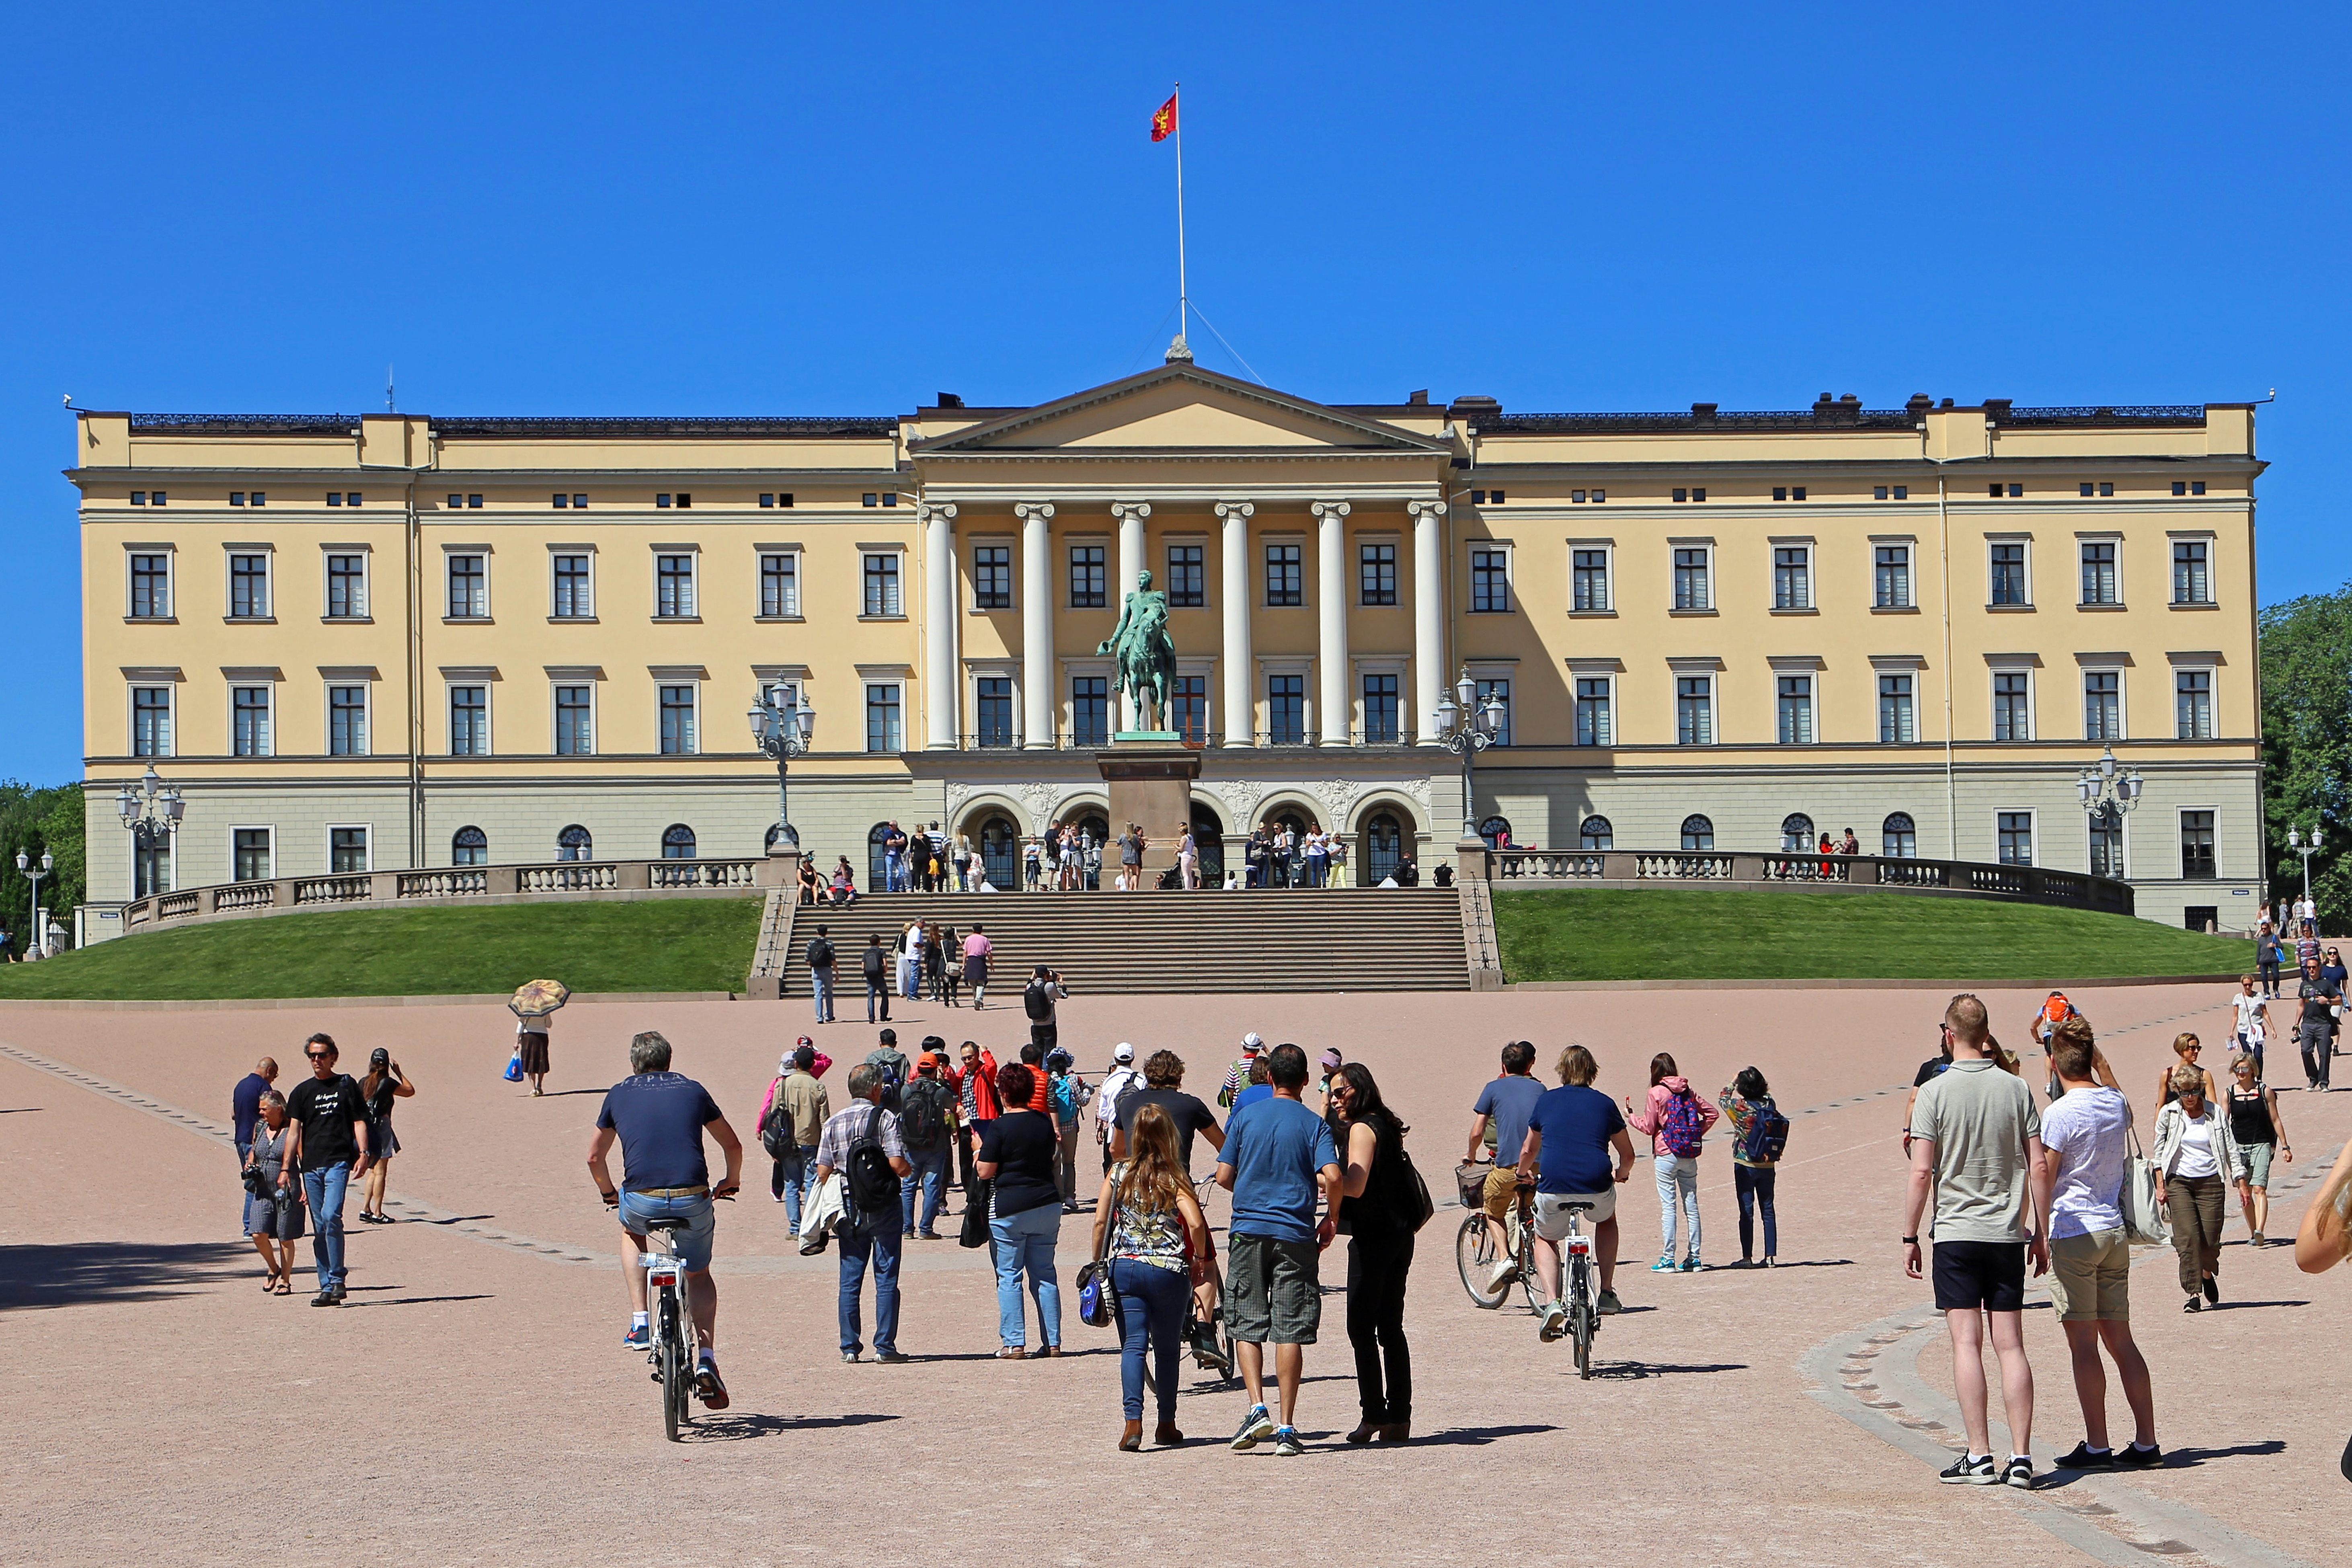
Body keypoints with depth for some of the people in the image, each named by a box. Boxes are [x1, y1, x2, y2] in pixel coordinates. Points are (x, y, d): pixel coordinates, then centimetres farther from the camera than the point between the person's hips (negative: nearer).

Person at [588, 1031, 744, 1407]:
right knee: (699, 1275, 24)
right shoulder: (692, 1090, 17)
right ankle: (706, 1359, 7)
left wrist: (608, 1193, 43)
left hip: (641, 1200, -1)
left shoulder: (619, 1095, 16)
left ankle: (639, 1322, 22)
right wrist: (731, 1182, 42)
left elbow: (595, 1157, 25)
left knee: (631, 1228, 36)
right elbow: (732, 1145, 23)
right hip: (693, 1200, 1)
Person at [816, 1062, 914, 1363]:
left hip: (849, 1209, 4)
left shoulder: (833, 1123, 4)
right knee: (886, 1279, 2)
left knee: (849, 1279, 8)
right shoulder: (885, 1118, -8)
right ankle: (885, 1346, 0)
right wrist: (909, 1169, 5)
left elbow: (823, 1172, 2)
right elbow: (897, 1165, -17)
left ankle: (850, 1347, 7)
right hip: (883, 1206, -4)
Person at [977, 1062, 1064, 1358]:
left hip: (1009, 1208, -5)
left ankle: (1014, 1343, 0)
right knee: (1045, 1274, 10)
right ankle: (1053, 1342, 9)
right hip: (1047, 1204, 5)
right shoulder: (1045, 1122, 5)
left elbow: (986, 1172, -12)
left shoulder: (999, 1127, -12)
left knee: (1009, 1277, 3)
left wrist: (979, 1152, 6)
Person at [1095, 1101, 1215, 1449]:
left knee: (1133, 1346, -2)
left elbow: (1100, 1222, 1)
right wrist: (1200, 1260, 2)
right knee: (1167, 1349, 13)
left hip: (1124, 1268, 1)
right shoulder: (1174, 1179, -4)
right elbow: (1196, 1224, -15)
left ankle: (1133, 1421, -18)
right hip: (1168, 1271, -1)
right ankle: (1166, 1425, 19)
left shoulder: (1118, 1174, 2)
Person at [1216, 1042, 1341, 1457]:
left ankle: (1257, 1407, -8)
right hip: (1295, 1233, -1)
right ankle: (1286, 1428, 0)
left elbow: (1224, 1177, 2)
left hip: (1248, 1231, 1)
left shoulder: (1245, 1116, 3)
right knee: (1289, 1330, 2)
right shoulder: (1314, 1124, -1)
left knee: (1247, 1325, 10)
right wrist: (1331, 1219, 3)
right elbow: (1332, 1177, -14)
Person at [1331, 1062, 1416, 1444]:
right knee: (1390, 1327, 11)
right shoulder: (1386, 1126, 15)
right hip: (1399, 1235, 9)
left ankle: (1374, 1415, -5)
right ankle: (1399, 1418, 12)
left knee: (1362, 1328, -4)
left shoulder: (1362, 1128, -12)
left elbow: (1355, 1186, -21)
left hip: (1373, 1236, -9)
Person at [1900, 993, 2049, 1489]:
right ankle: (2021, 1457, 2)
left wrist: (1910, 1237, 0)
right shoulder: (2016, 1089, 2)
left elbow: (1922, 1174, -10)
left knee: (1967, 1342, -1)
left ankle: (1979, 1457, -4)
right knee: (2011, 1345, 5)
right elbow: (2039, 1167, 1)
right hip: (2008, 1233, 3)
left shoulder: (1935, 1092, -7)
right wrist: (2040, 1233, 11)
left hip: (1956, 1231, -3)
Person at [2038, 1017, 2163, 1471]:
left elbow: (2044, 1180, -11)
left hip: (2074, 1232, -7)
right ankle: (2146, 1442, 9)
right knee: (2120, 1340, 11)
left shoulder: (2061, 1113, -14)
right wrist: (2085, 1043, 33)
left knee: (2083, 1344, -2)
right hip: (2115, 1231, 7)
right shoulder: (2117, 1103, 6)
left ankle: (2097, 1446, -1)